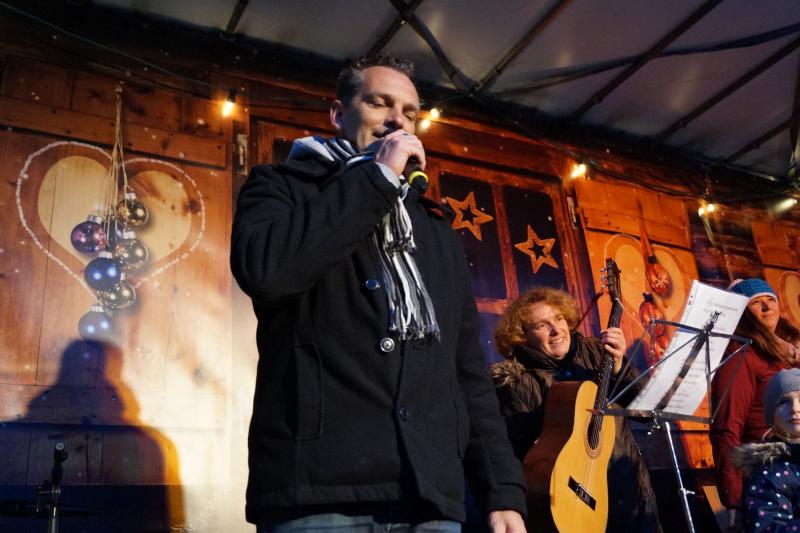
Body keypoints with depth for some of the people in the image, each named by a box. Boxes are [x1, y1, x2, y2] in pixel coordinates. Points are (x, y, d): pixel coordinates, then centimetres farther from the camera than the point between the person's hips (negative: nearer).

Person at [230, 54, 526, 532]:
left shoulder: (435, 228, 21)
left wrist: (503, 489, 8)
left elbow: (469, 369, 17)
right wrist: (378, 177, -8)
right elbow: (264, 269, -17)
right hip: (319, 492, -4)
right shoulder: (282, 187, 7)